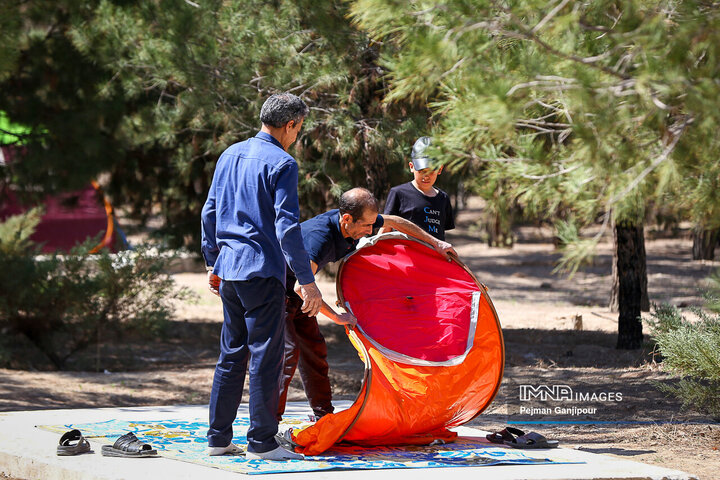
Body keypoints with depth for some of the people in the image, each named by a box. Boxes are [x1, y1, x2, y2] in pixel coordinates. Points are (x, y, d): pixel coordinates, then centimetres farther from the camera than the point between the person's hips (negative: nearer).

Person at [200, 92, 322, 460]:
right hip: (262, 271, -8)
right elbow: (287, 226, -16)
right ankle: (261, 442, -2)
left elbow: (210, 213, 18)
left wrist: (213, 263, 26)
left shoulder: (230, 155, 13)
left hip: (229, 270, 8)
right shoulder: (282, 164, -10)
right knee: (265, 356, -3)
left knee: (231, 354, 14)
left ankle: (218, 438, 17)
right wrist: (307, 281, -15)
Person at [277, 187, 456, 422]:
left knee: (314, 349, 11)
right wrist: (337, 317, -37)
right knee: (288, 351, -18)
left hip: (295, 296, 9)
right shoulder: (319, 236, -37)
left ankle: (323, 416, 19)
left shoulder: (357, 220, -11)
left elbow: (394, 222, 9)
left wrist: (435, 242, 13)